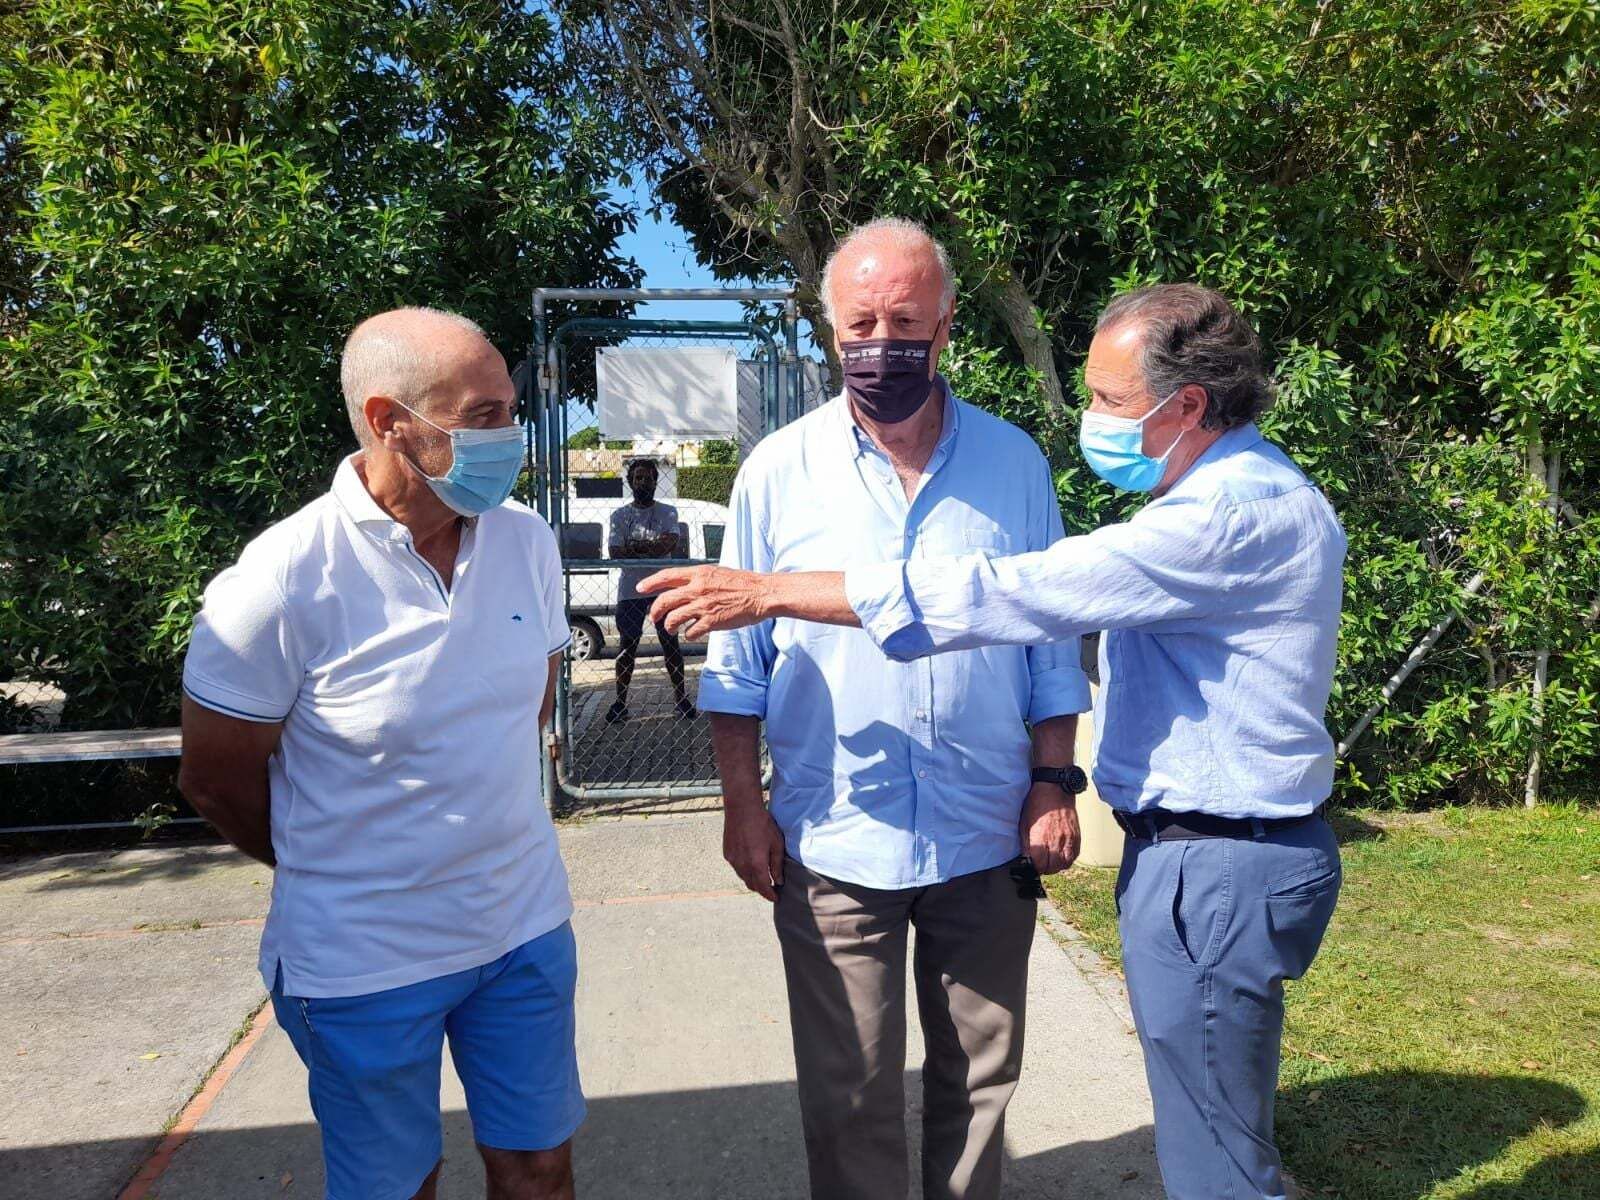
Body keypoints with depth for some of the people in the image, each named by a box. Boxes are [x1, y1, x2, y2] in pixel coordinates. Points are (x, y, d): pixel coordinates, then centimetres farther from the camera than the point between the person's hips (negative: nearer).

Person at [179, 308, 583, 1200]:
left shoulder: (526, 540, -5)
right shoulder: (280, 584, -21)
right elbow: (217, 781, -7)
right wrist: (339, 876, 6)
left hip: (525, 925, 4)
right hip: (365, 960, -4)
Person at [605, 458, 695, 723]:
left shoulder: (668, 512, 4)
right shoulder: (620, 516, 5)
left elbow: (669, 544, -13)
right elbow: (616, 553, -7)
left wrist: (634, 546, -14)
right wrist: (654, 545, -12)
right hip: (630, 590, 0)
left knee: (670, 644, 6)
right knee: (627, 646, 5)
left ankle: (681, 697, 13)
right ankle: (620, 701, 12)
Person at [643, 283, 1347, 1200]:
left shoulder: (1235, 515, -23)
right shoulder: (1251, 490, 12)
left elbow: (1011, 596, -29)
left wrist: (772, 593, -25)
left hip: (1217, 872, -10)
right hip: (1203, 852, 10)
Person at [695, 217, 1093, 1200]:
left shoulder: (1015, 462, 1)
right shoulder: (781, 471, -3)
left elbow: (1052, 638, 6)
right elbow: (737, 660, 1)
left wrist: (1055, 785, 1)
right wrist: (742, 803, -2)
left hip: (989, 837, 2)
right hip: (833, 841, -1)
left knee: (981, 1077, 18)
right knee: (850, 1094, 12)